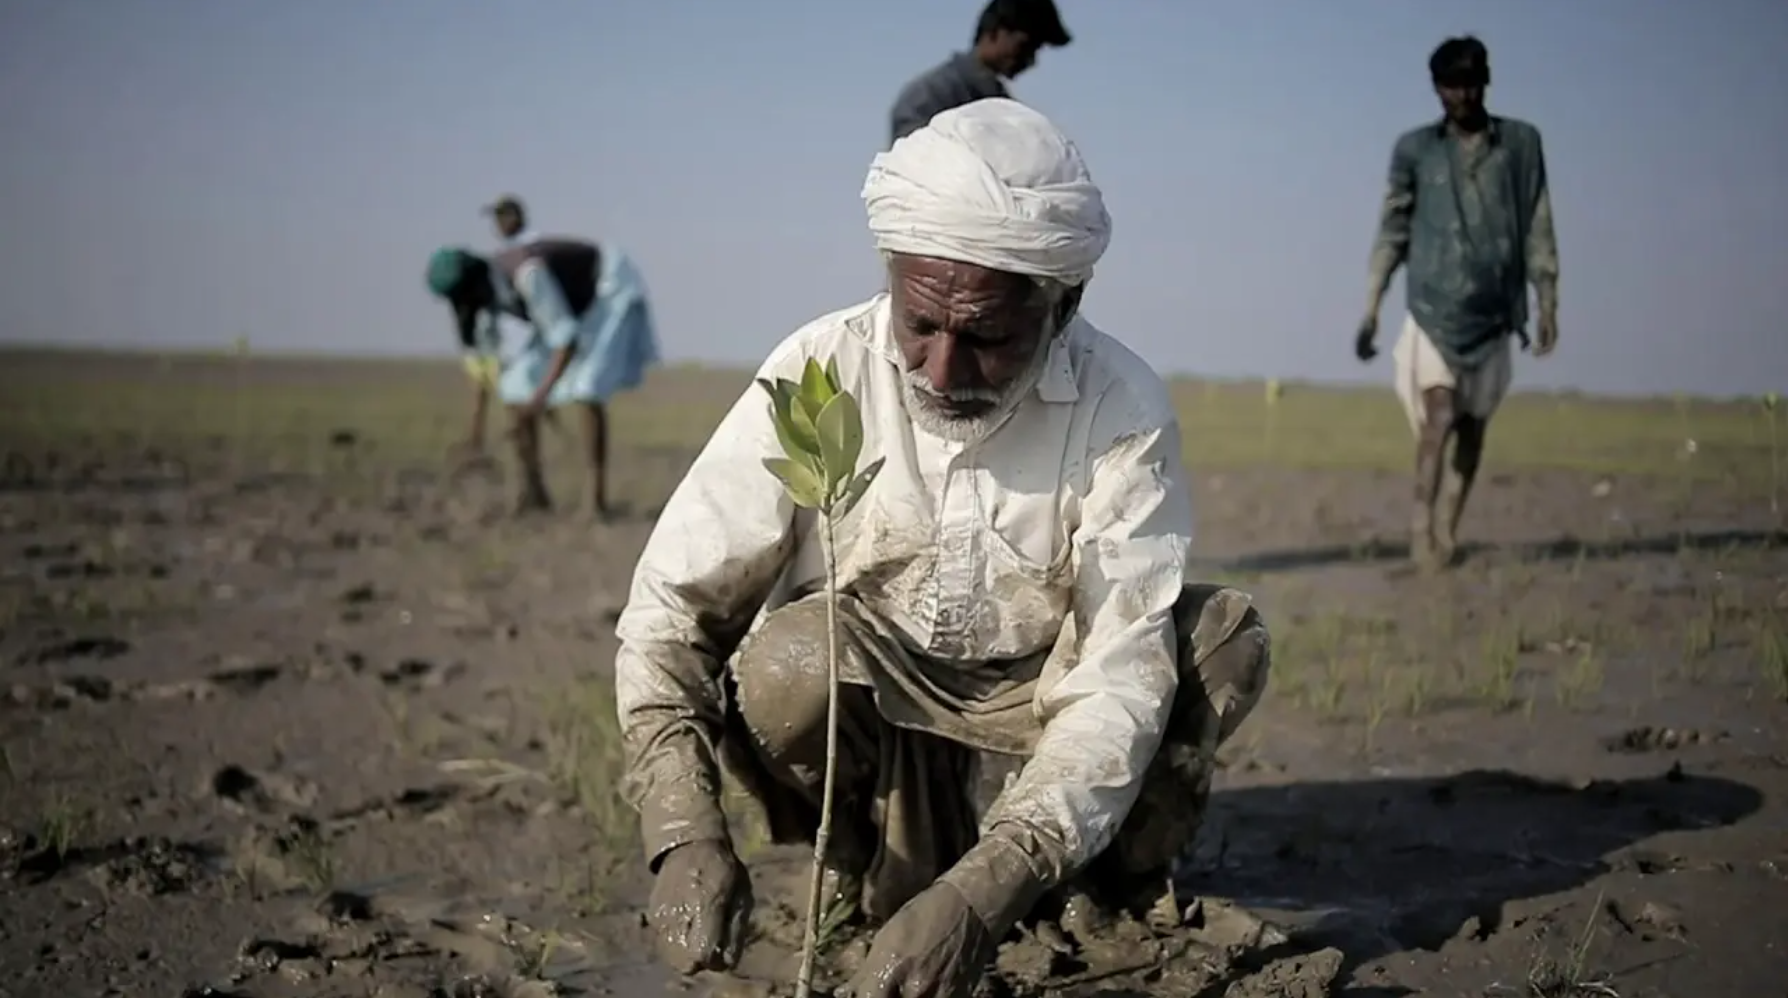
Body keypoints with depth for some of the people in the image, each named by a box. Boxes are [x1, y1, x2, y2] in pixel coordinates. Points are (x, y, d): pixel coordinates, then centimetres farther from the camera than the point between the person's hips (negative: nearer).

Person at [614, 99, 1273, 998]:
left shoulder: (1122, 407, -18)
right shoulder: (815, 374, -18)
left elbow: (1122, 673, -26)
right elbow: (670, 605, -17)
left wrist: (983, 891, -41)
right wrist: (687, 837, -34)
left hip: (1033, 740, 1)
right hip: (860, 732, -1)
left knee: (1222, 640, -22)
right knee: (790, 659, -32)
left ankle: (1110, 889, 0)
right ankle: (867, 870, -4)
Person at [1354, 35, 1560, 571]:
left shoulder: (1521, 143, 7)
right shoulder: (1415, 149, 5)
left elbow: (1537, 228, 7)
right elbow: (1392, 231, 7)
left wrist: (1548, 304, 3)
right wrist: (1371, 309, 3)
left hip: (1493, 309, 2)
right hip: (1434, 305, -2)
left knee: (1474, 426, 4)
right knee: (1440, 413, -18)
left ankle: (1446, 536, 9)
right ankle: (1421, 524, -16)